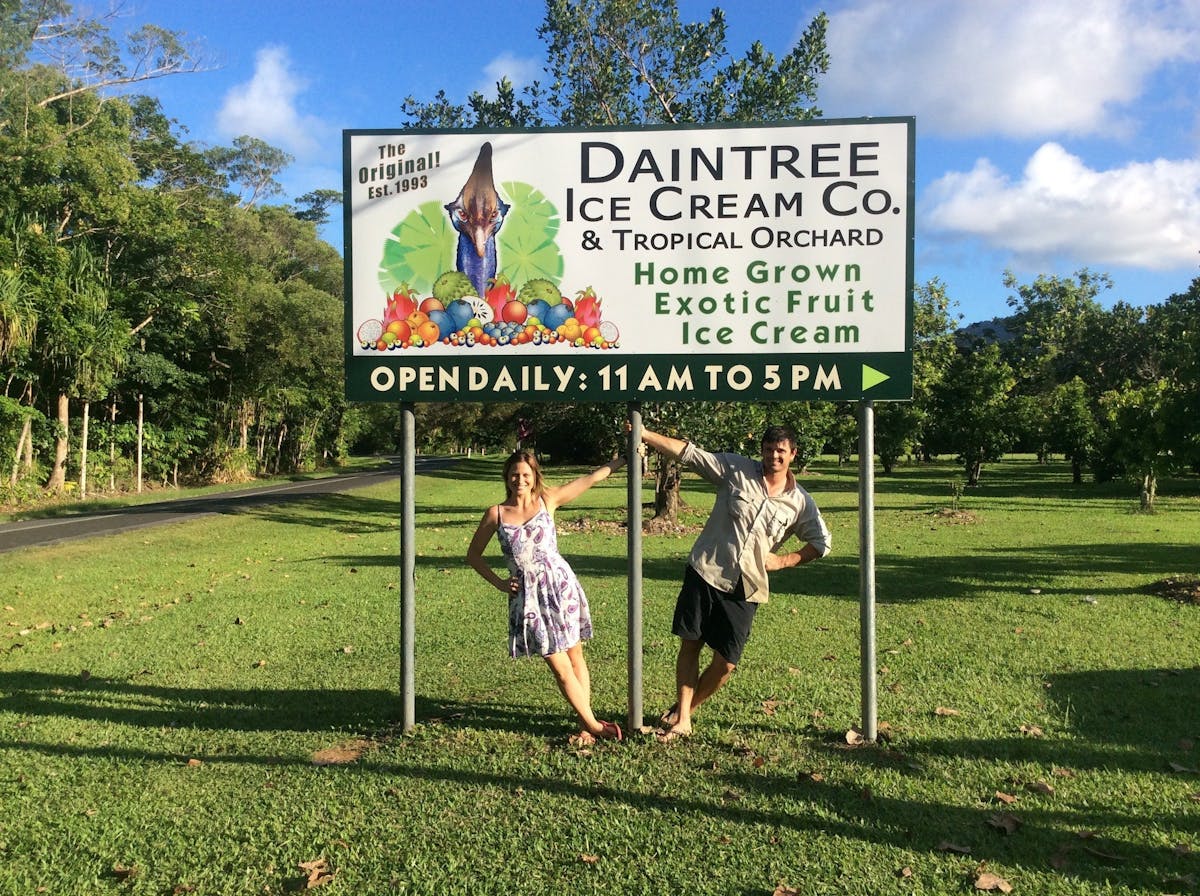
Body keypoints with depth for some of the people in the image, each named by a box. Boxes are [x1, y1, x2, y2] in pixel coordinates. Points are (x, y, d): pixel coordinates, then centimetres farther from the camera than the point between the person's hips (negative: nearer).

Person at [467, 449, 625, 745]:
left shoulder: (548, 500, 2)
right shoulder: (496, 514, 2)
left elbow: (592, 478, 6)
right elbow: (473, 555, 11)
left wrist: (620, 460, 6)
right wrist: (499, 583, 3)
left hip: (560, 586, 0)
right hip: (528, 597, 0)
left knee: (575, 657, 5)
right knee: (560, 667, 1)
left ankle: (586, 725, 12)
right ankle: (593, 724, 11)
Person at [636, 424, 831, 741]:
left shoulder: (800, 502, 3)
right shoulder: (736, 470, -1)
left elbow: (821, 542, 14)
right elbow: (688, 453, -6)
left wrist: (783, 561, 0)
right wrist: (644, 434, -16)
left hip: (745, 589, 1)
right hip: (705, 572, -1)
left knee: (726, 663, 0)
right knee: (690, 644, 1)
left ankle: (685, 710, 24)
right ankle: (681, 719, 14)